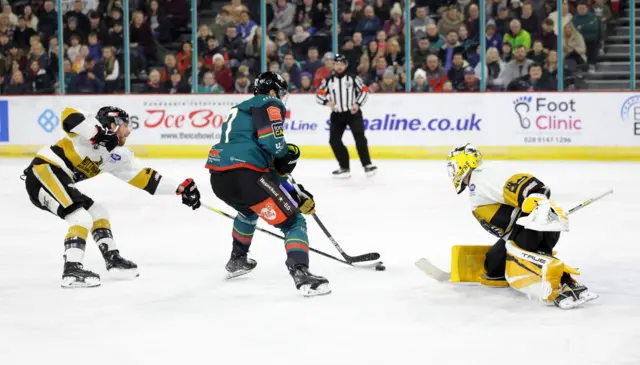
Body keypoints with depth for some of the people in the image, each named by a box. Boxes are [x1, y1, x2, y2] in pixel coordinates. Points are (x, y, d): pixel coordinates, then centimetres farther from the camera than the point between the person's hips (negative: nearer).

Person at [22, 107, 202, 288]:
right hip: (44, 171, -10)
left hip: (59, 180, 10)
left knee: (98, 213, 18)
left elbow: (144, 176, 16)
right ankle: (71, 270, -21)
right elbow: (69, 115, -27)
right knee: (82, 218, -18)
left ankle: (113, 259, 24)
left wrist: (180, 188, 15)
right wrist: (97, 134, -34)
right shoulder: (94, 125, -8)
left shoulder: (119, 155, 15)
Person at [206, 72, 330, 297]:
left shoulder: (239, 111, 35)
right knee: (293, 221, -2)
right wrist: (287, 154, 8)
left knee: (249, 209, 40)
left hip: (218, 176, 9)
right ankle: (301, 274, -20)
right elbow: (271, 141, -14)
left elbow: (272, 170, 32)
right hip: (244, 173, -9)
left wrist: (297, 193, 28)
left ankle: (237, 261, 50)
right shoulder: (270, 104, 9)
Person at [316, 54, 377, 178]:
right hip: (337, 115, 3)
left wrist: (358, 104, -12)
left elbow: (364, 91, 3)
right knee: (334, 140, -6)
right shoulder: (328, 81, 5)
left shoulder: (353, 78, 0)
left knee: (359, 137, -17)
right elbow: (319, 95, 4)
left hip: (353, 113, -3)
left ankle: (367, 165, -13)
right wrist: (327, 101, -17)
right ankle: (344, 168, 3)